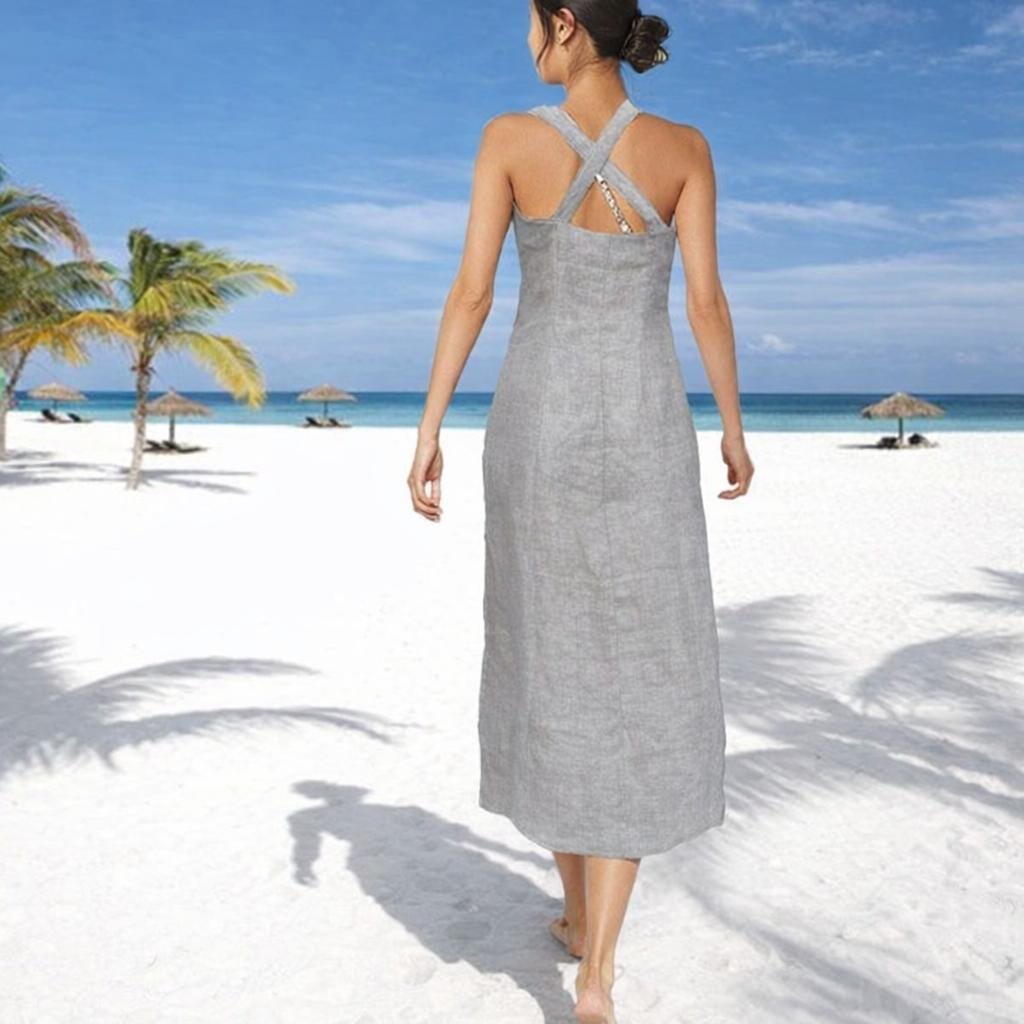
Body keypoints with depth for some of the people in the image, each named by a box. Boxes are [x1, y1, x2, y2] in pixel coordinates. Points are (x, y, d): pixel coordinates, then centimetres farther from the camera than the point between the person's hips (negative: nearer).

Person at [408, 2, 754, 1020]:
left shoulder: (508, 136, -1)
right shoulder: (683, 147, 1)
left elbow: (470, 292, -6)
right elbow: (707, 302, -2)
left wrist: (429, 431, -2)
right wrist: (734, 431, 11)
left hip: (536, 426, 1)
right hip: (640, 432, 0)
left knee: (552, 667, 15)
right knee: (635, 683, 2)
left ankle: (579, 912, 28)